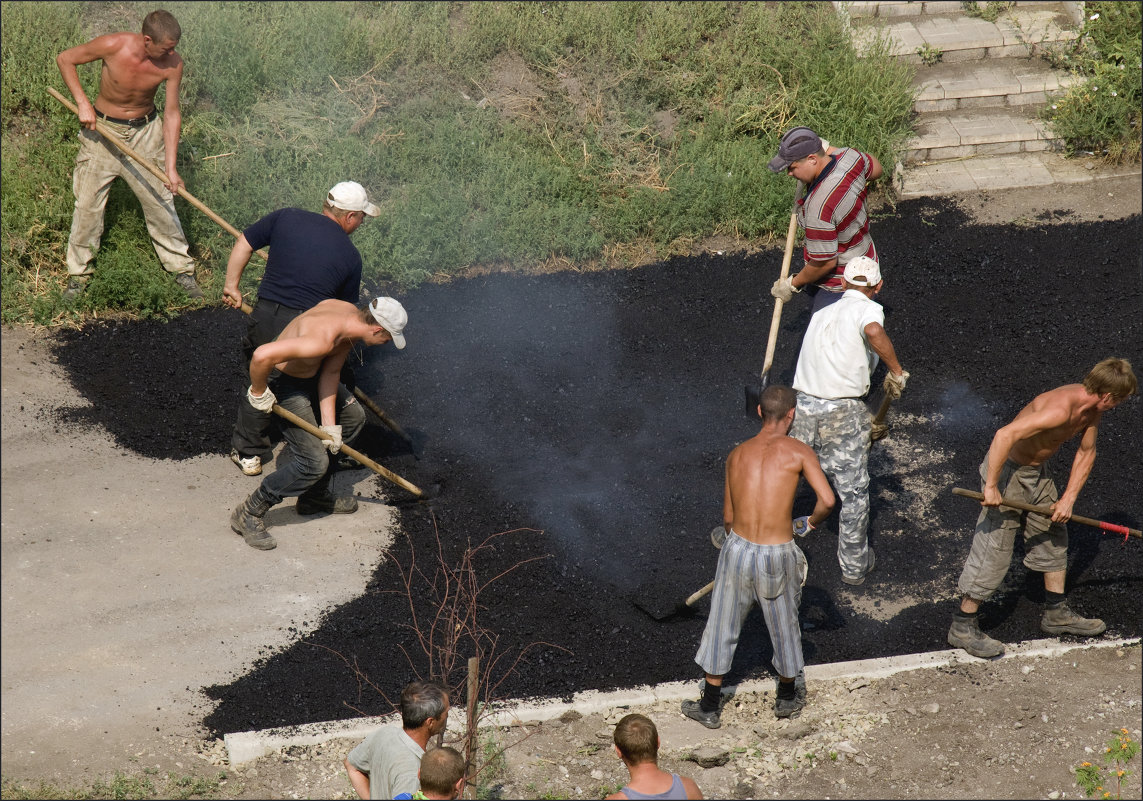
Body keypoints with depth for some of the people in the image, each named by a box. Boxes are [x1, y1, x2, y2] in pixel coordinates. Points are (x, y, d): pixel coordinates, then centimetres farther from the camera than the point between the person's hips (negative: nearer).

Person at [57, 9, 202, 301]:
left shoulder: (172, 64, -19)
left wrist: (170, 166, -17)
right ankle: (78, 274, 19)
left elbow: (172, 114, -12)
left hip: (145, 133, 1)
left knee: (160, 201, 5)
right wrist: (82, 103, -20)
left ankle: (181, 267, 22)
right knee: (87, 203, 3)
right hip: (102, 129, -1)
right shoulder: (114, 45, -25)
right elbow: (65, 59, -11)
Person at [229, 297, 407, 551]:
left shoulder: (352, 316, -10)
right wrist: (259, 392, -25)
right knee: (313, 461, -12)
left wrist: (329, 425, -9)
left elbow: (330, 373, -4)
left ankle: (315, 495, 32)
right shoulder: (323, 339, -38)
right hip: (284, 383, -10)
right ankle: (249, 514, 3)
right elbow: (262, 356, -45)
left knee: (353, 417, 21)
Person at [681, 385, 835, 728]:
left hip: (738, 548, 2)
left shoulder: (737, 454, 6)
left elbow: (728, 517, 12)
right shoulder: (798, 451, -6)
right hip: (778, 556, -2)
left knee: (721, 628, 18)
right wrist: (809, 523, 5)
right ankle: (788, 698, 42)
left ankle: (709, 707, 29)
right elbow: (827, 500, -15)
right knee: (784, 625, 21)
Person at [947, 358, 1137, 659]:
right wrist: (991, 487, -36)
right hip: (1007, 469, -10)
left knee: (1053, 538, 19)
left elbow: (1086, 452, 10)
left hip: (1037, 471, 10)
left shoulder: (1091, 409, -3)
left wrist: (1068, 498, 0)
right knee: (994, 552, -5)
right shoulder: (1060, 409, -33)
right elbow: (1005, 435, -39)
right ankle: (962, 626, 5)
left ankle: (1056, 614, 35)